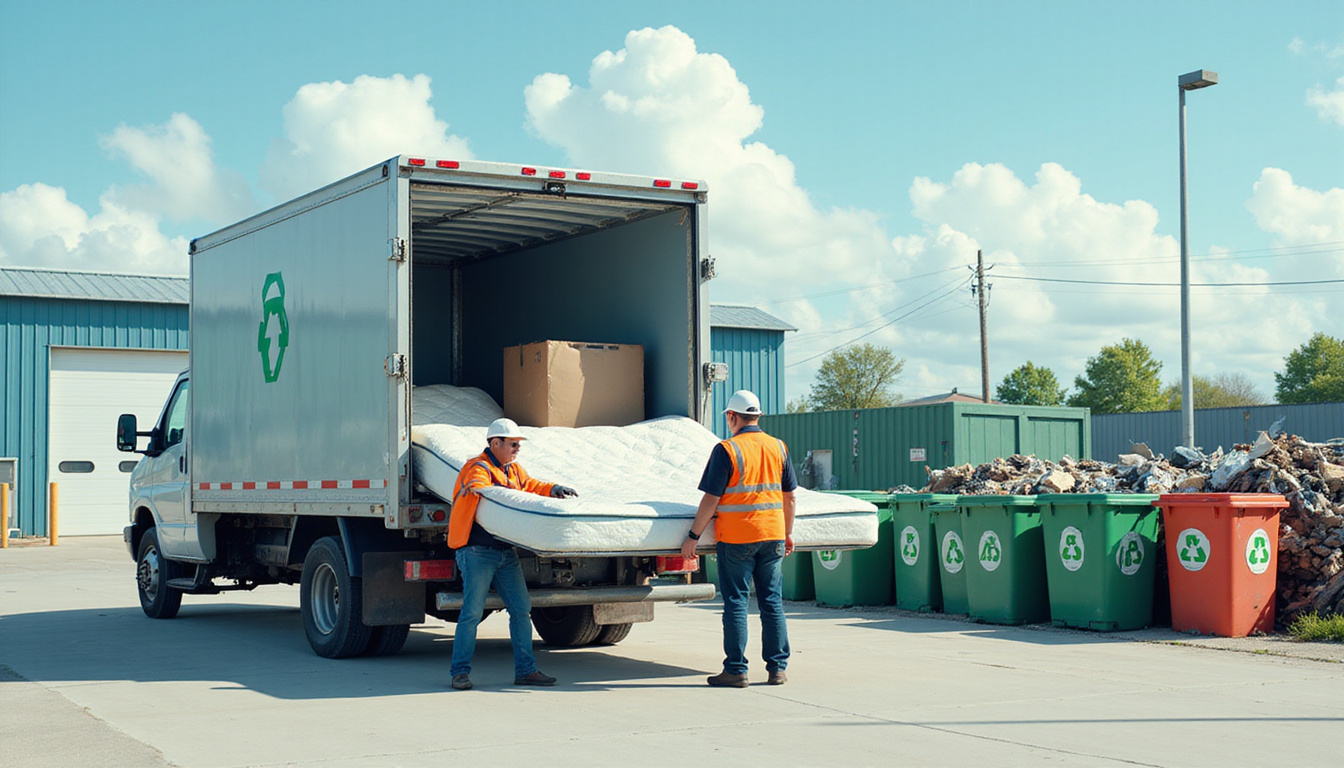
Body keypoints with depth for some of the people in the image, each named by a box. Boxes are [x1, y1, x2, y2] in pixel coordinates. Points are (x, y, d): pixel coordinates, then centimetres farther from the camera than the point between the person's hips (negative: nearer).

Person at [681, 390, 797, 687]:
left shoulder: (727, 450, -10)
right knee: (772, 603, 9)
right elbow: (789, 496, 11)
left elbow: (711, 499, -11)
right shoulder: (779, 448, 6)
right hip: (772, 535, 5)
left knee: (736, 604, 1)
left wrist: (693, 536, -3)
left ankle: (736, 670, 3)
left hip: (736, 539, -4)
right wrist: (788, 534, 21)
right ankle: (777, 668, 11)